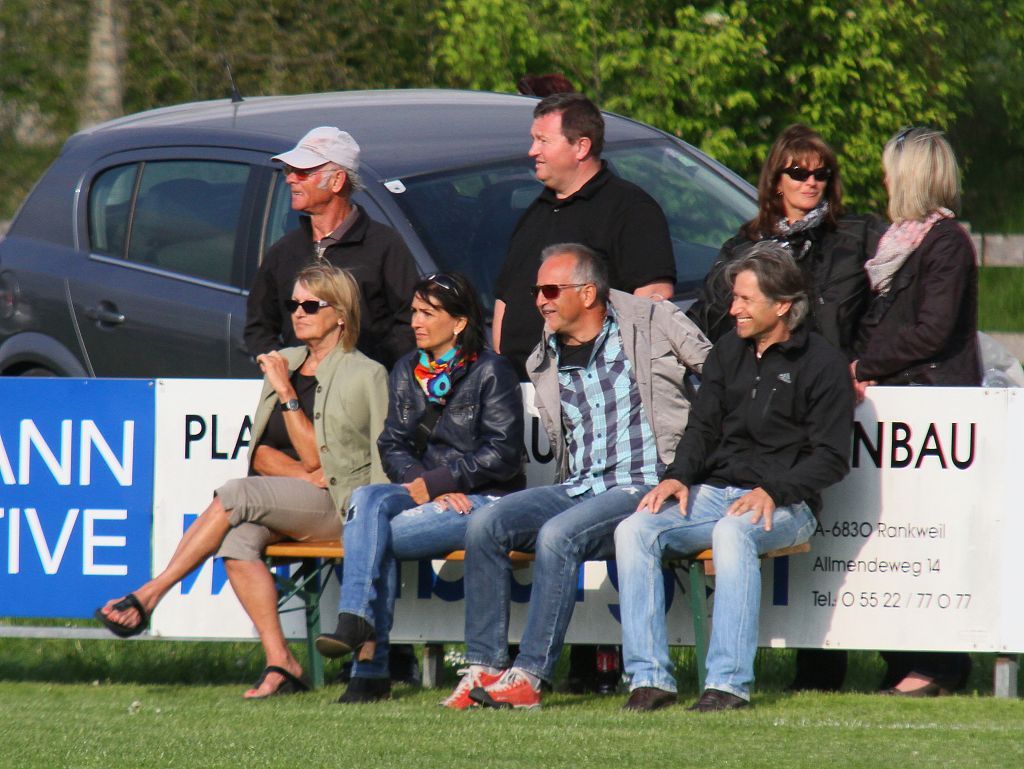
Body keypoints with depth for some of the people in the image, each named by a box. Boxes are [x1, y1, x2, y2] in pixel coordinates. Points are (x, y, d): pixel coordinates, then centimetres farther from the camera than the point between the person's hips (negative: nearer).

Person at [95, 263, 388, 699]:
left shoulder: (364, 375, -1)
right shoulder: (283, 362, 18)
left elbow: (314, 457, -7)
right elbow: (262, 453, 13)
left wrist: (286, 392, -13)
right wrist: (302, 474, -7)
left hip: (335, 504, -6)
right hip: (278, 505, 6)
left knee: (235, 496, -29)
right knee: (237, 542, -29)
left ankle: (148, 597, -26)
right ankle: (279, 666, -33)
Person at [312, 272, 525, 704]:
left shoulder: (491, 373, -2)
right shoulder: (407, 373, 17)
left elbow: (501, 456, -9)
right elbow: (393, 446, 10)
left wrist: (436, 484, -15)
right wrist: (427, 485, -10)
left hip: (484, 501, -5)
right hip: (425, 493, 6)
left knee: (372, 535, -27)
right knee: (367, 499, -28)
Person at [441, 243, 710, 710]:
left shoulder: (652, 324, -1)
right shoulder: (544, 363, 16)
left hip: (640, 489, -6)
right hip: (576, 491, 6)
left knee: (557, 535, -32)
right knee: (485, 525, -16)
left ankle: (529, 676, -31)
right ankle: (484, 667, -16)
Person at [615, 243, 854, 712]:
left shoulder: (821, 364, 0)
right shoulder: (728, 351, 18)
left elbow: (831, 458, -4)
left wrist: (772, 492, -19)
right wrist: (679, 476, -3)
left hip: (783, 504, -6)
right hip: (712, 493, 6)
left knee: (733, 532, -39)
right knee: (635, 530, -21)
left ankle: (730, 683, -40)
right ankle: (649, 677, -24)